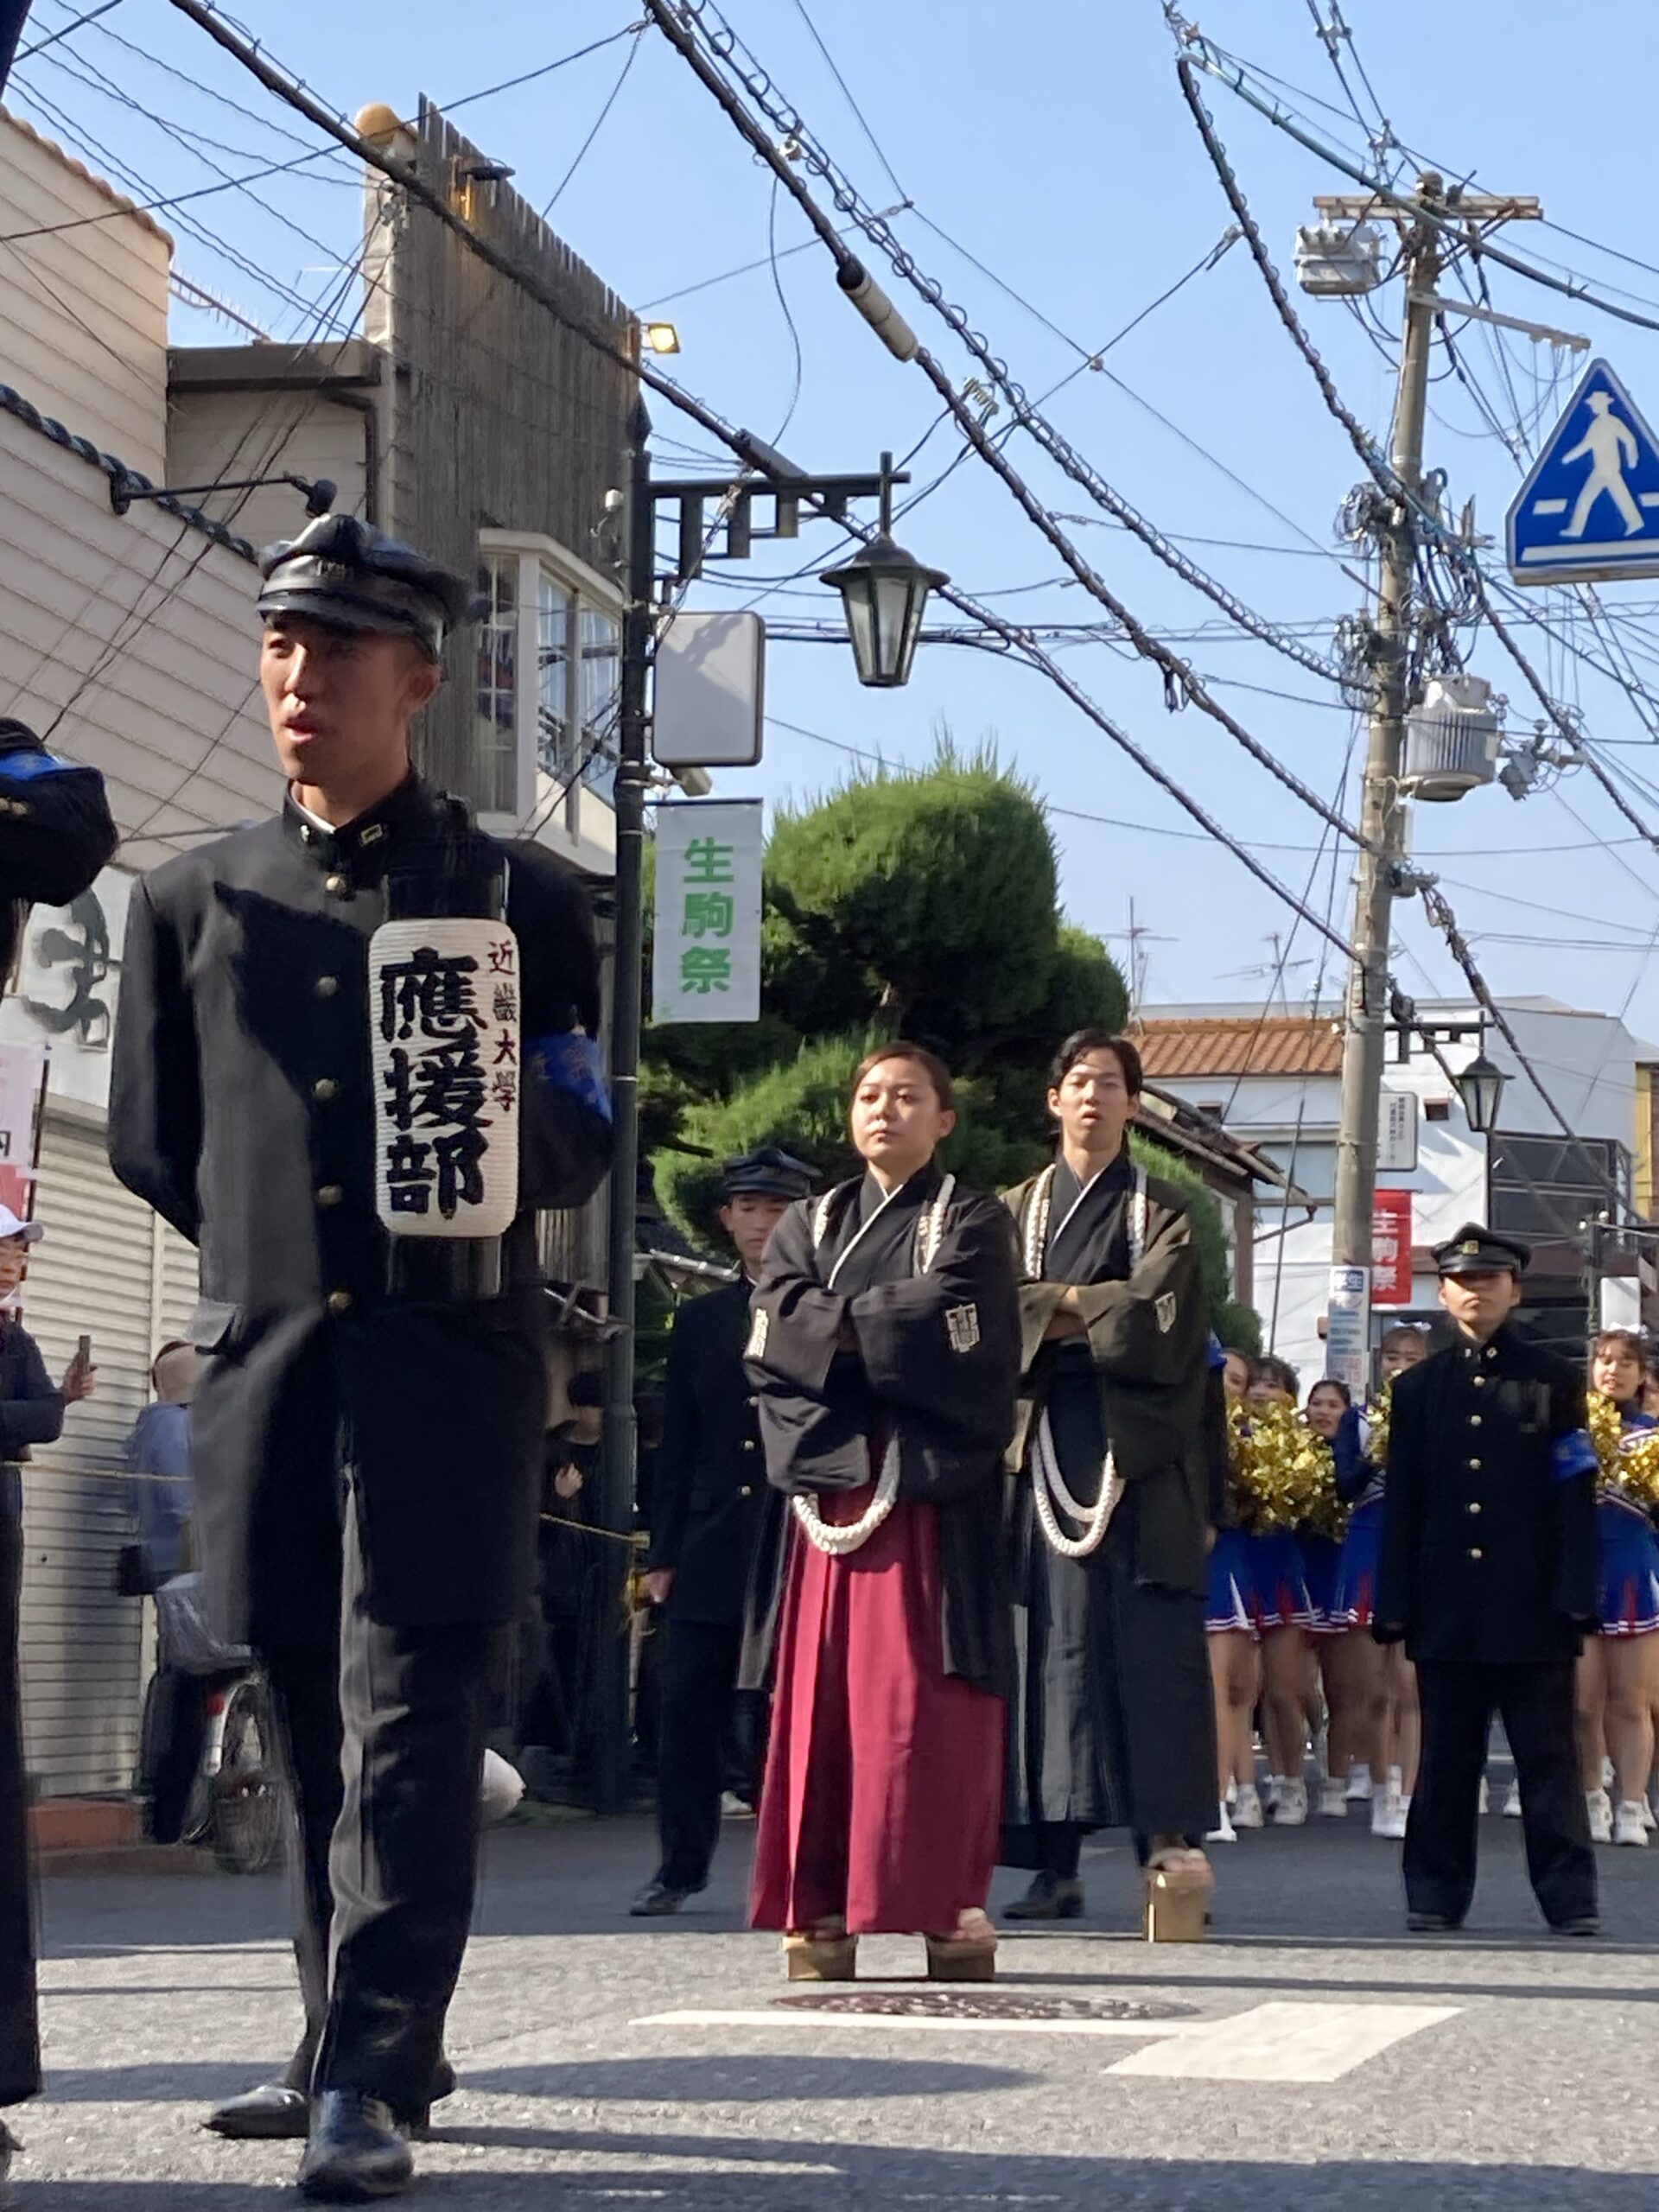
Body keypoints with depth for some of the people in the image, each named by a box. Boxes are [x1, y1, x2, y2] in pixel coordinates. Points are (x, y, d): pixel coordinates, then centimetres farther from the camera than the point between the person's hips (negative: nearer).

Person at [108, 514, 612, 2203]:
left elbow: (581, 1161, 5)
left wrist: (511, 1094, -14)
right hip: (261, 1356, 4)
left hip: (446, 1357, -3)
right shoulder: (191, 900, 12)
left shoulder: (517, 897, 5)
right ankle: (345, 2047, 22)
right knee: (314, 1712, 10)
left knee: (409, 1706, -10)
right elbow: (151, 1145, 19)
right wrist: (262, 1248, 14)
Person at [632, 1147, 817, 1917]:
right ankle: (681, 1865, 8)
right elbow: (676, 1447, 15)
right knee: (690, 1707, 1)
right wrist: (663, 1552, 9)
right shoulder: (699, 1321, 15)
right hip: (712, 1550, 3)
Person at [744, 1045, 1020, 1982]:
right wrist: (889, 1330, -7)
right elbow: (775, 1331, 2)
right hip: (831, 1474, 3)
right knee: (822, 1690, -3)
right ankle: (822, 1908, -2)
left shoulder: (973, 1222, 8)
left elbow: (948, 1324, -10)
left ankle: (949, 1903, -7)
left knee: (924, 1693, -8)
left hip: (930, 1483, -3)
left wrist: (839, 1325, -1)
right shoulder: (809, 1225, 19)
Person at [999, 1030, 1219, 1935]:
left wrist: (1057, 1308, -2)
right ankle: (1055, 1861, -3)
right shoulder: (1017, 1212, 17)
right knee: (1053, 1646, -3)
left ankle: (1168, 1835, -14)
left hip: (1138, 1449, -2)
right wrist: (1100, 1307, -8)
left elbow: (1163, 1319, -4)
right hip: (1046, 1444, 2)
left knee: (1150, 1647, -10)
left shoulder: (1162, 1214, 11)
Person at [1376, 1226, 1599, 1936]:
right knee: (1446, 1759, 6)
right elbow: (1400, 1504, 10)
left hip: (1531, 1608, -2)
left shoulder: (1553, 1381, 5)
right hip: (1447, 1606, 2)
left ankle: (1570, 1902, 1)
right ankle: (1436, 1896, 12)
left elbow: (1575, 1496, 1)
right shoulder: (1418, 1389, 12)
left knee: (1549, 1757, -1)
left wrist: (1576, 1596, -7)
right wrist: (1395, 1604, 3)